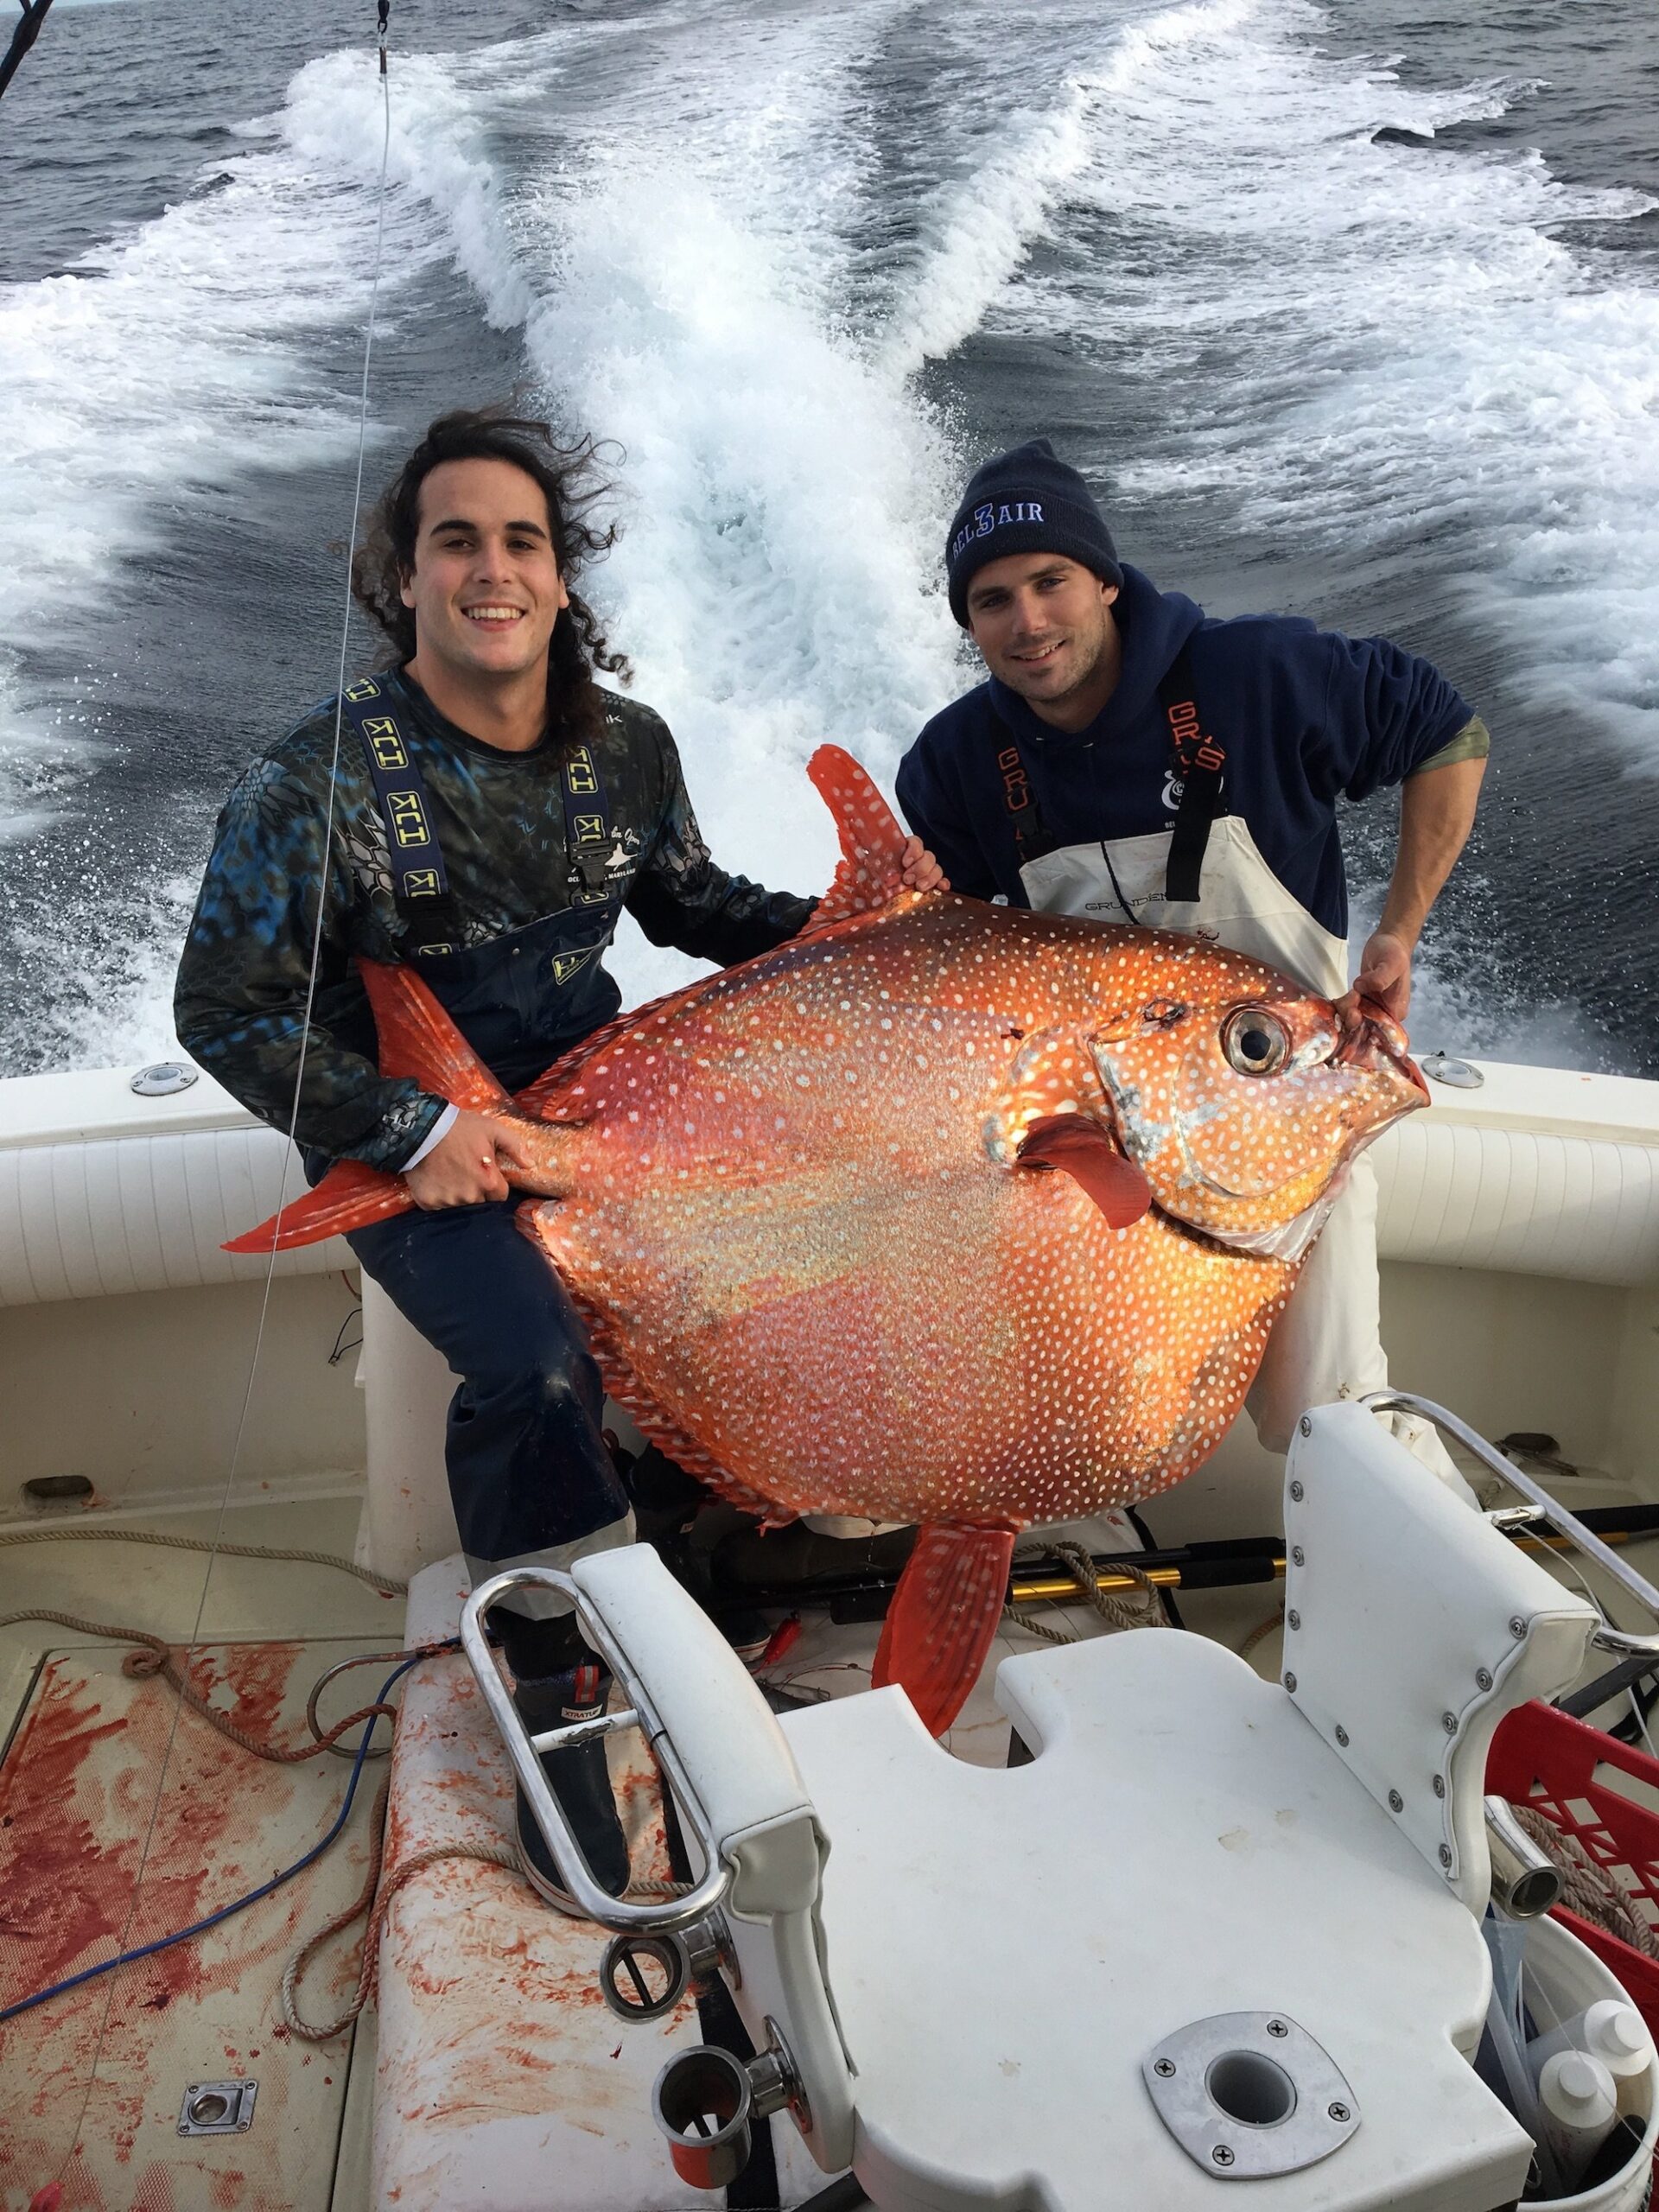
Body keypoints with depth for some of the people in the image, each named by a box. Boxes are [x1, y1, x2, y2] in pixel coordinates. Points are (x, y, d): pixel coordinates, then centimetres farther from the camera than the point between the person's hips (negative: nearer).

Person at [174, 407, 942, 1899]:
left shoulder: (626, 746, 1)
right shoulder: (327, 778, -15)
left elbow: (687, 902, 17)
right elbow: (224, 1006, -12)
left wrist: (824, 924, -1)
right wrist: (406, 1130, -19)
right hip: (413, 1145, -5)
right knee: (534, 1366, -30)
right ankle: (554, 1695, -5)